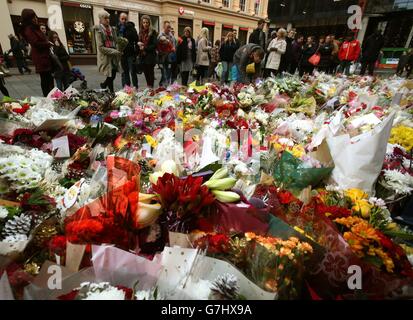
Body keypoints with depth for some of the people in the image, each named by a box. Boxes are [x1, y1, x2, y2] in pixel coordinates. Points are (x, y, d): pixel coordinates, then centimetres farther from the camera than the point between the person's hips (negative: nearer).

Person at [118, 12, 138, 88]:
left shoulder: (131, 27, -1)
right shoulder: (117, 28, 8)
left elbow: (136, 39, -8)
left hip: (131, 53, -4)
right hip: (122, 53, 4)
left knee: (133, 71, -3)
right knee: (125, 72, 9)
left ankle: (135, 87, 5)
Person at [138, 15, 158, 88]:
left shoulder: (153, 32, -2)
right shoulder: (141, 32, 13)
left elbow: (154, 45, -8)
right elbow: (139, 42, 21)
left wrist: (145, 48, -11)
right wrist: (138, 43, -3)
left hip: (150, 56, -5)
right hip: (143, 57, 5)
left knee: (150, 73, -4)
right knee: (146, 74, 8)